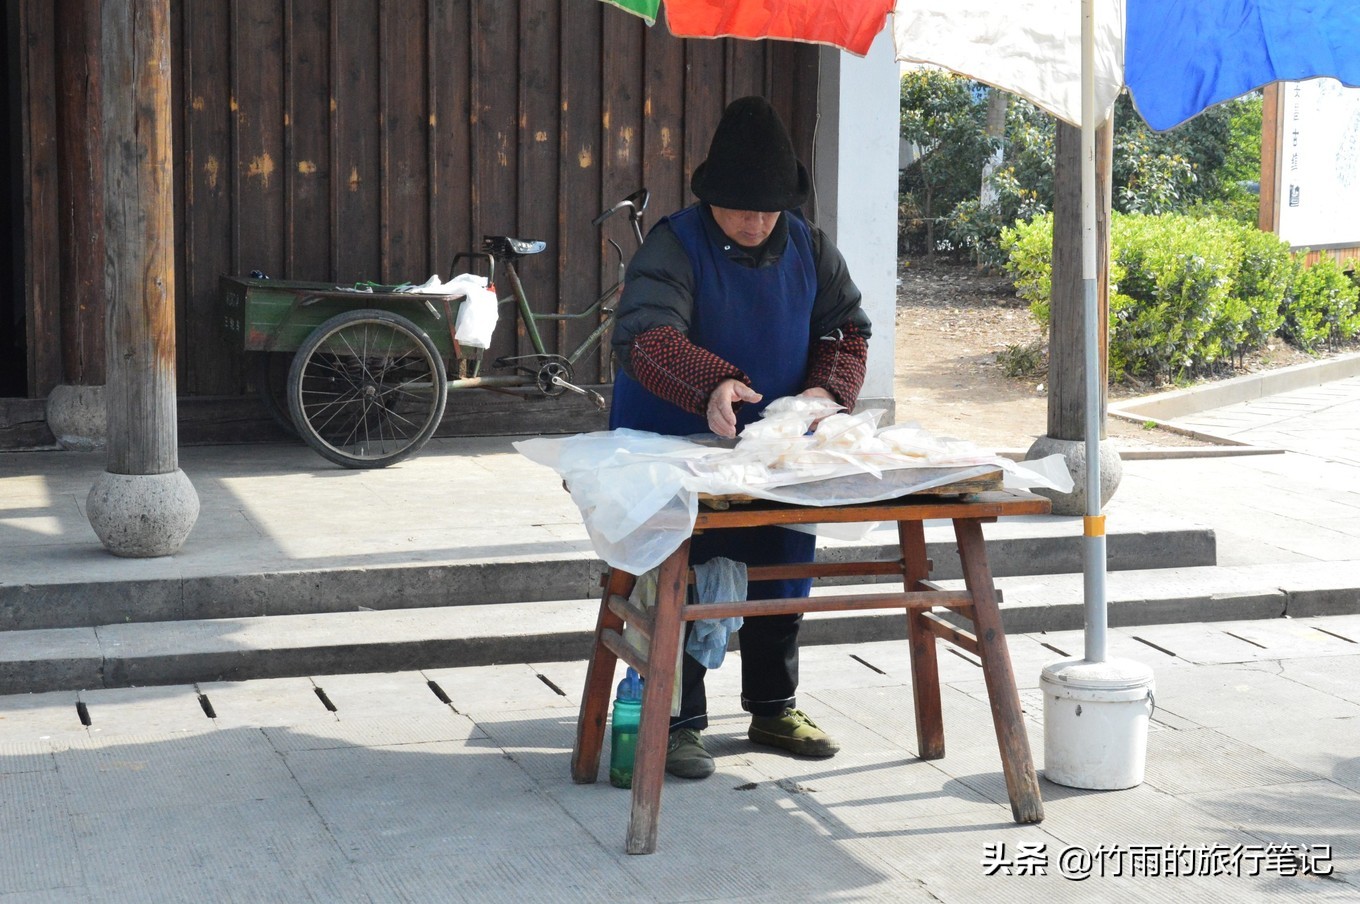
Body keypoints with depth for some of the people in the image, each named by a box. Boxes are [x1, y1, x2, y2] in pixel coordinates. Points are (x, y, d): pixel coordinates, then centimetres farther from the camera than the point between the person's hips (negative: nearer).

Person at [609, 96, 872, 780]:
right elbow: (642, 337, -32)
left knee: (782, 570, 13)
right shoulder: (674, 246, -17)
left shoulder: (808, 247, 2)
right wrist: (712, 384, -50)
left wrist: (828, 390, -12)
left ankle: (774, 708, 29)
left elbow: (847, 328, 10)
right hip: (676, 446, -5)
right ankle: (676, 721, 6)